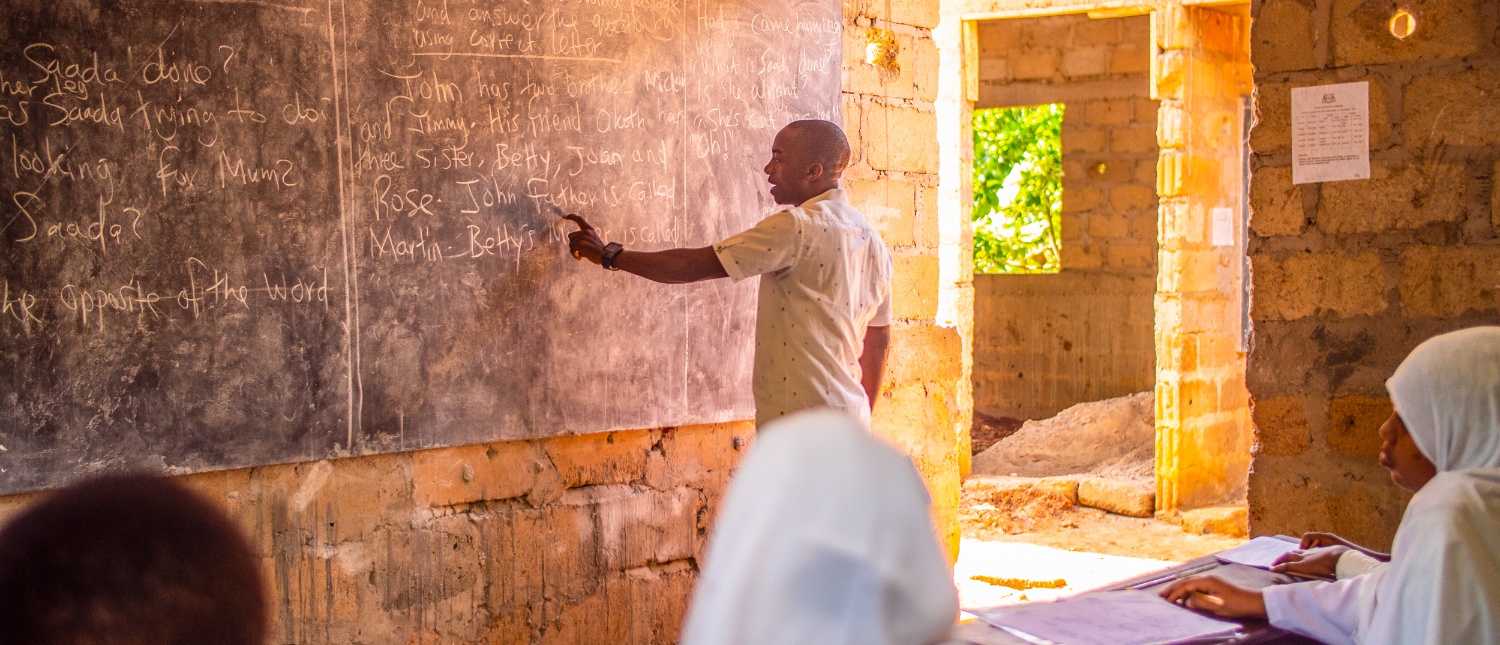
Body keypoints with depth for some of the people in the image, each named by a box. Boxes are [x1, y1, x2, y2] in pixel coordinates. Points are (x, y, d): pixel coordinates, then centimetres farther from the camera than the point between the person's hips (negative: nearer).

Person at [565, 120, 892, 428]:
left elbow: (696, 265, -11)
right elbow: (879, 339, 20)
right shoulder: (871, 240, 14)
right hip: (849, 416, 9)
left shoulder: (798, 227, -13)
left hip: (798, 420, -9)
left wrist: (609, 255, -1)